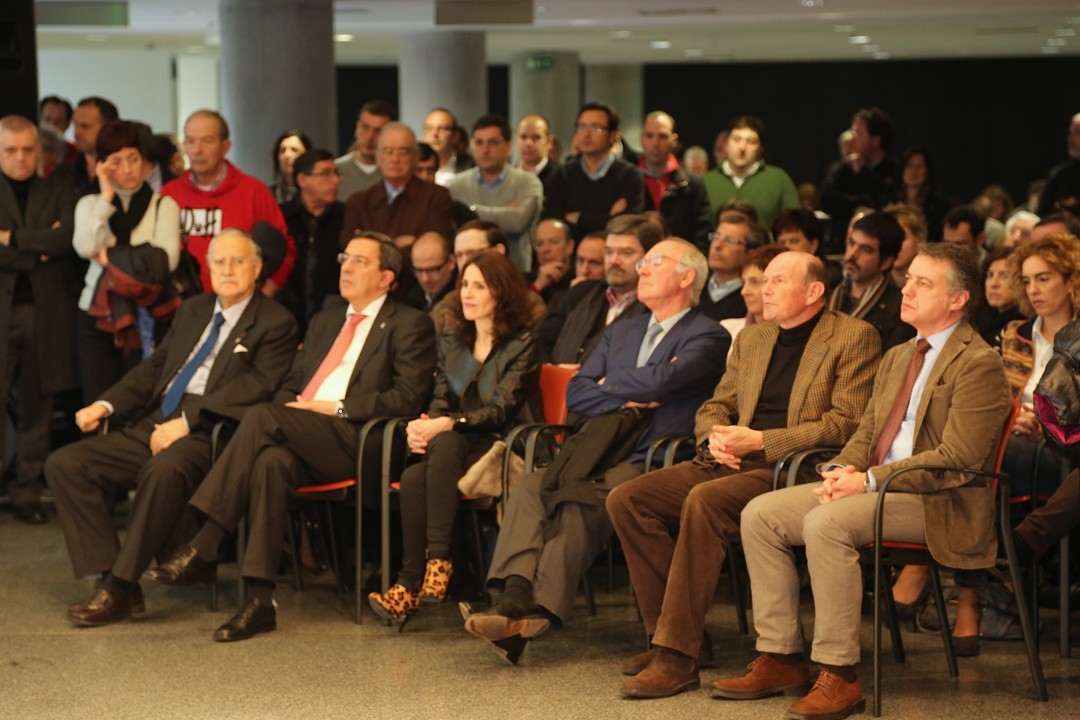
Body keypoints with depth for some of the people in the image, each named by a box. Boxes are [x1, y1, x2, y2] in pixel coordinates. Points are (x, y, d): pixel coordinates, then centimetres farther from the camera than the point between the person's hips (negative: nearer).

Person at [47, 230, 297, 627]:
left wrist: (187, 422, -20)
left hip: (208, 434, -7)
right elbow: (154, 367, 23)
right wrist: (105, 405, 5)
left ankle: (120, 588, -29)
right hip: (150, 427, 7)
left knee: (165, 468, -40)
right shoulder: (193, 310, 23)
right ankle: (111, 577, -15)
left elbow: (257, 385, -12)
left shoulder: (275, 323, 1)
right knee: (63, 464, -10)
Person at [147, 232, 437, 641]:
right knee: (271, 460, -33)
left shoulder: (409, 326, 8)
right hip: (300, 441, 5)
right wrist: (292, 405, 4)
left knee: (261, 417, -29)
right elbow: (291, 385, 30)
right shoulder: (325, 320, 30)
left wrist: (336, 407, -9)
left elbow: (409, 398, -4)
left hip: (352, 442, -5)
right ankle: (258, 599, -37)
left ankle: (203, 550, -30)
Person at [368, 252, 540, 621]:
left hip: (497, 449, -5)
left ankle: (437, 562, -43)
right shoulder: (451, 343, 20)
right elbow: (441, 401, 13)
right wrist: (421, 427, -11)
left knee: (445, 445, -37)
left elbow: (502, 410, -11)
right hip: (452, 446, 5)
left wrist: (445, 425, -24)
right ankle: (412, 582, -32)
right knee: (412, 477, -30)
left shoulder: (522, 344, 0)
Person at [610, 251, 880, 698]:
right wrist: (715, 439, -2)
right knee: (626, 500, -12)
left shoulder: (853, 338, -1)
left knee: (703, 501, -34)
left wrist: (759, 440, -16)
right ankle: (675, 635, -7)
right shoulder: (751, 339, 21)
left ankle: (677, 656, -32)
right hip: (733, 462, 8)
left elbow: (845, 422, -11)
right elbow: (713, 407, 25)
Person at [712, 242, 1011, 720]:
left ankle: (838, 676, -27)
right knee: (760, 514, -6)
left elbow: (957, 459, -17)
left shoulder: (979, 365, -9)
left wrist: (869, 480, -20)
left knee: (826, 523, -32)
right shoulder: (896, 358, 21)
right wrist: (841, 470, -2)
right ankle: (780, 658, -4)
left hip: (939, 503, -9)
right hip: (876, 488, 9)